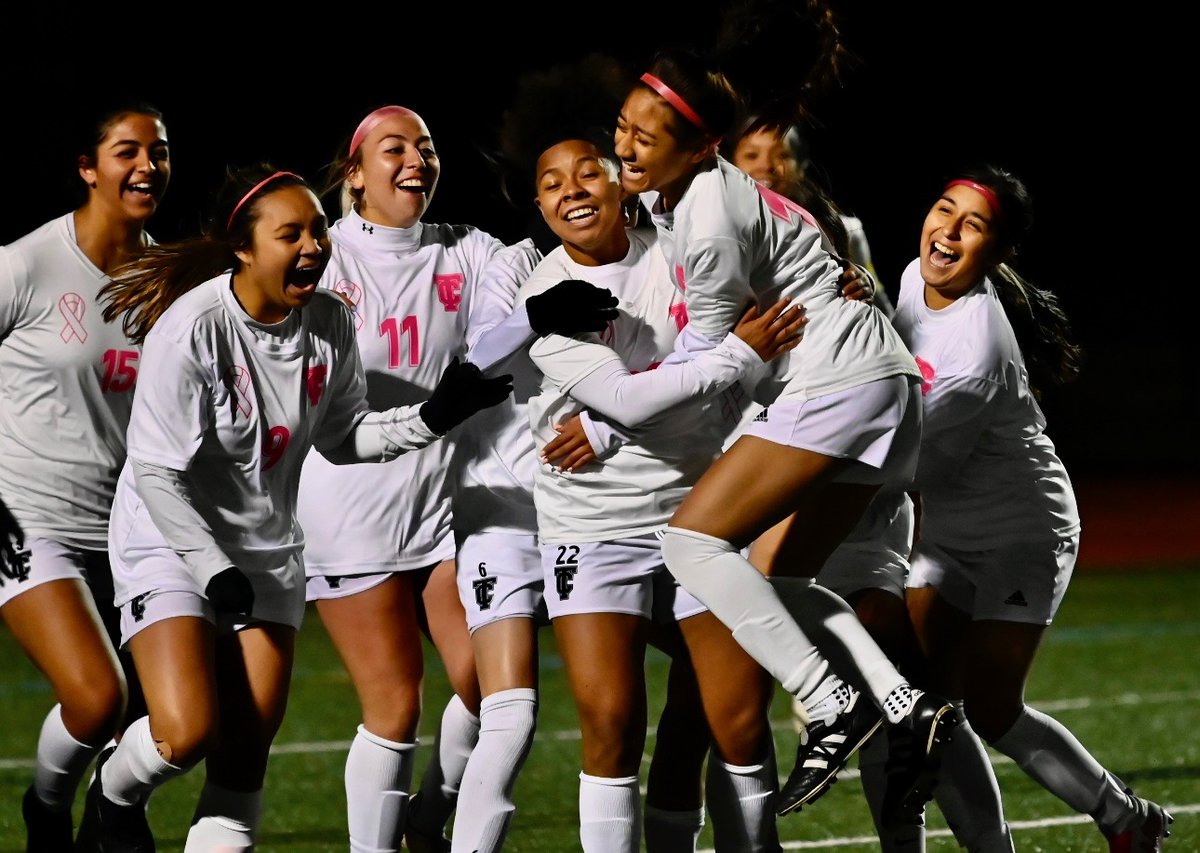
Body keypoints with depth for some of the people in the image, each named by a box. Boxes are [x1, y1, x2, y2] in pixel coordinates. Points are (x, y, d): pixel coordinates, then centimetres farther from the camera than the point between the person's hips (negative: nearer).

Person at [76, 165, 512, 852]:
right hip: (170, 540, -5)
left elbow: (342, 436, 6)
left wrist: (433, 418, -9)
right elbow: (156, 473, -19)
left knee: (248, 749, 1)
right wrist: (214, 568, -23)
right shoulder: (190, 330, -23)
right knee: (187, 734, -17)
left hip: (268, 549, 5)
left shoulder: (330, 322, -6)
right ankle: (113, 796, 16)